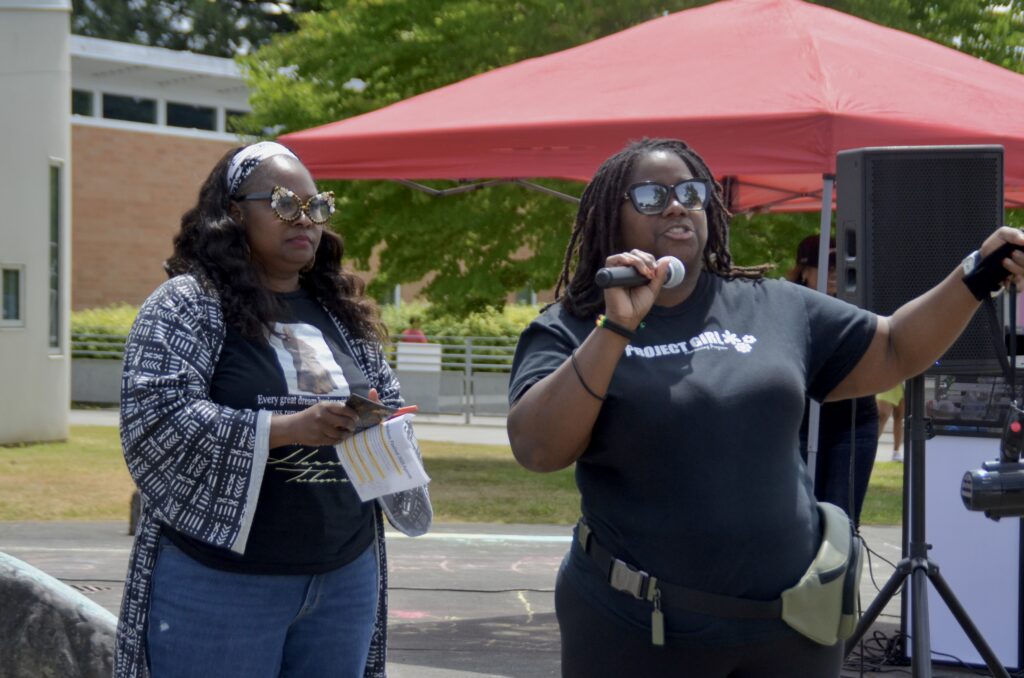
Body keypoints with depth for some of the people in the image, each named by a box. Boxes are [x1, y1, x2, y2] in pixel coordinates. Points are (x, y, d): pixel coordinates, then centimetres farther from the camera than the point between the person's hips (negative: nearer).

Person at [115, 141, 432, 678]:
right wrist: (288, 428, -24)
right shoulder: (186, 305, -5)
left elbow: (389, 404, 23)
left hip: (346, 580, 6)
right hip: (220, 586, -6)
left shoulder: (343, 312, 14)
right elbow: (156, 423, -16)